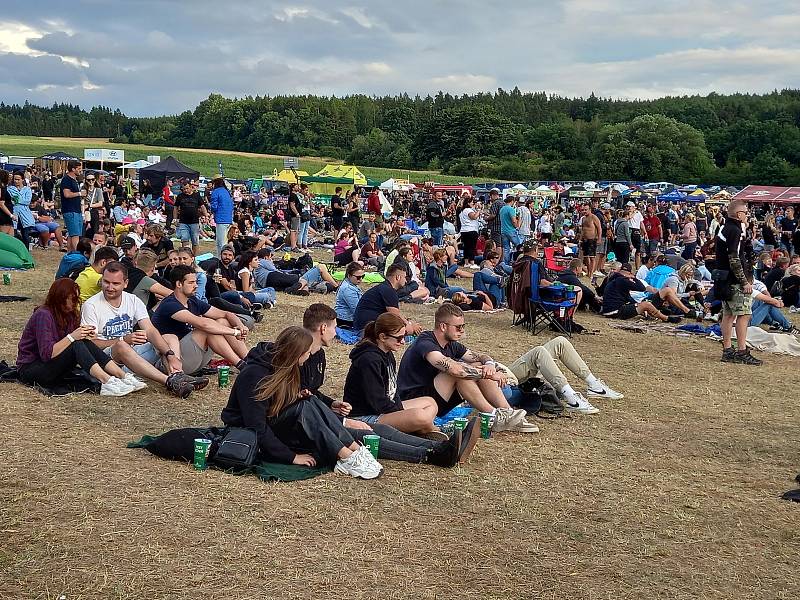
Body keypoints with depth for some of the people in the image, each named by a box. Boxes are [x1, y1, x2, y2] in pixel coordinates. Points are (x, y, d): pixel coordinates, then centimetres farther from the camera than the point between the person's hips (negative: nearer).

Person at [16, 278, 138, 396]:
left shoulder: (69, 315, 8)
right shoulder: (43, 315, -18)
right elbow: (47, 354, -25)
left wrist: (85, 336, -15)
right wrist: (71, 337, -30)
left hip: (54, 367, 7)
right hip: (30, 369, -7)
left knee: (85, 343, -17)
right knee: (76, 346, -29)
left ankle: (123, 376, -28)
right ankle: (107, 382, -42)